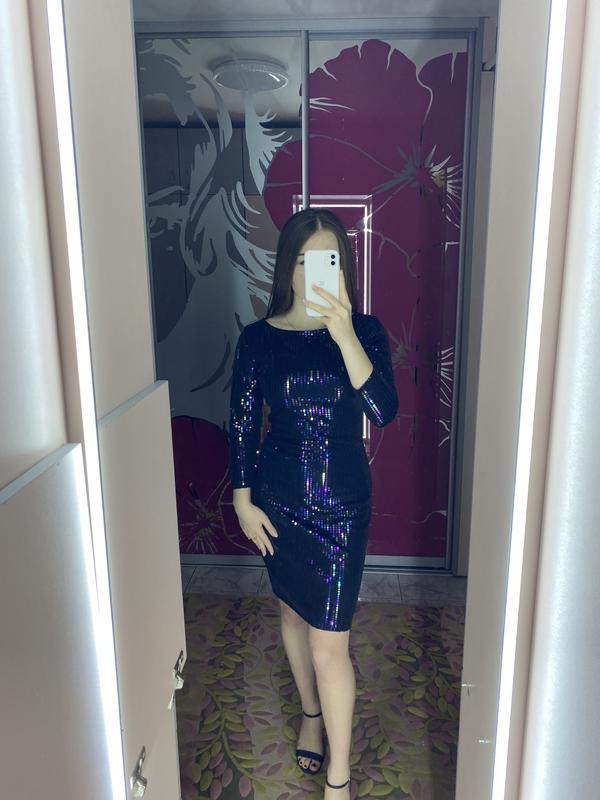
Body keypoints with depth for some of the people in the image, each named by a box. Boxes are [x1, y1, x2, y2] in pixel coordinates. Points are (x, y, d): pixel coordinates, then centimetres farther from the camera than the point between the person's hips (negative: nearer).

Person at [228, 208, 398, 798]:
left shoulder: (364, 331, -8)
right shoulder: (259, 338, -6)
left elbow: (383, 411, -22)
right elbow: (241, 423, 0)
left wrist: (344, 334, -33)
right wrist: (243, 500, -1)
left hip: (341, 503, -2)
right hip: (277, 498, 2)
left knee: (329, 645, 2)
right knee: (292, 613, 22)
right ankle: (311, 713, 50)